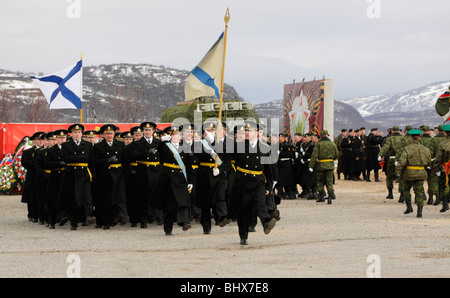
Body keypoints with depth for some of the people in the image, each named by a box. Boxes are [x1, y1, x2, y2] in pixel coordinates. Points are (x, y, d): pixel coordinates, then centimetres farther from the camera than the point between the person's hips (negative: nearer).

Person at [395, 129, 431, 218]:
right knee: (419, 192, 4)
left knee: (406, 190, 19)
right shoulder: (425, 149, 1)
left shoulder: (407, 149, -12)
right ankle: (419, 211, -4)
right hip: (421, 173, 2)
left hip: (409, 173, -2)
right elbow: (428, 161, 13)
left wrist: (398, 171, -7)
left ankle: (409, 207, 10)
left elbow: (401, 161, -17)